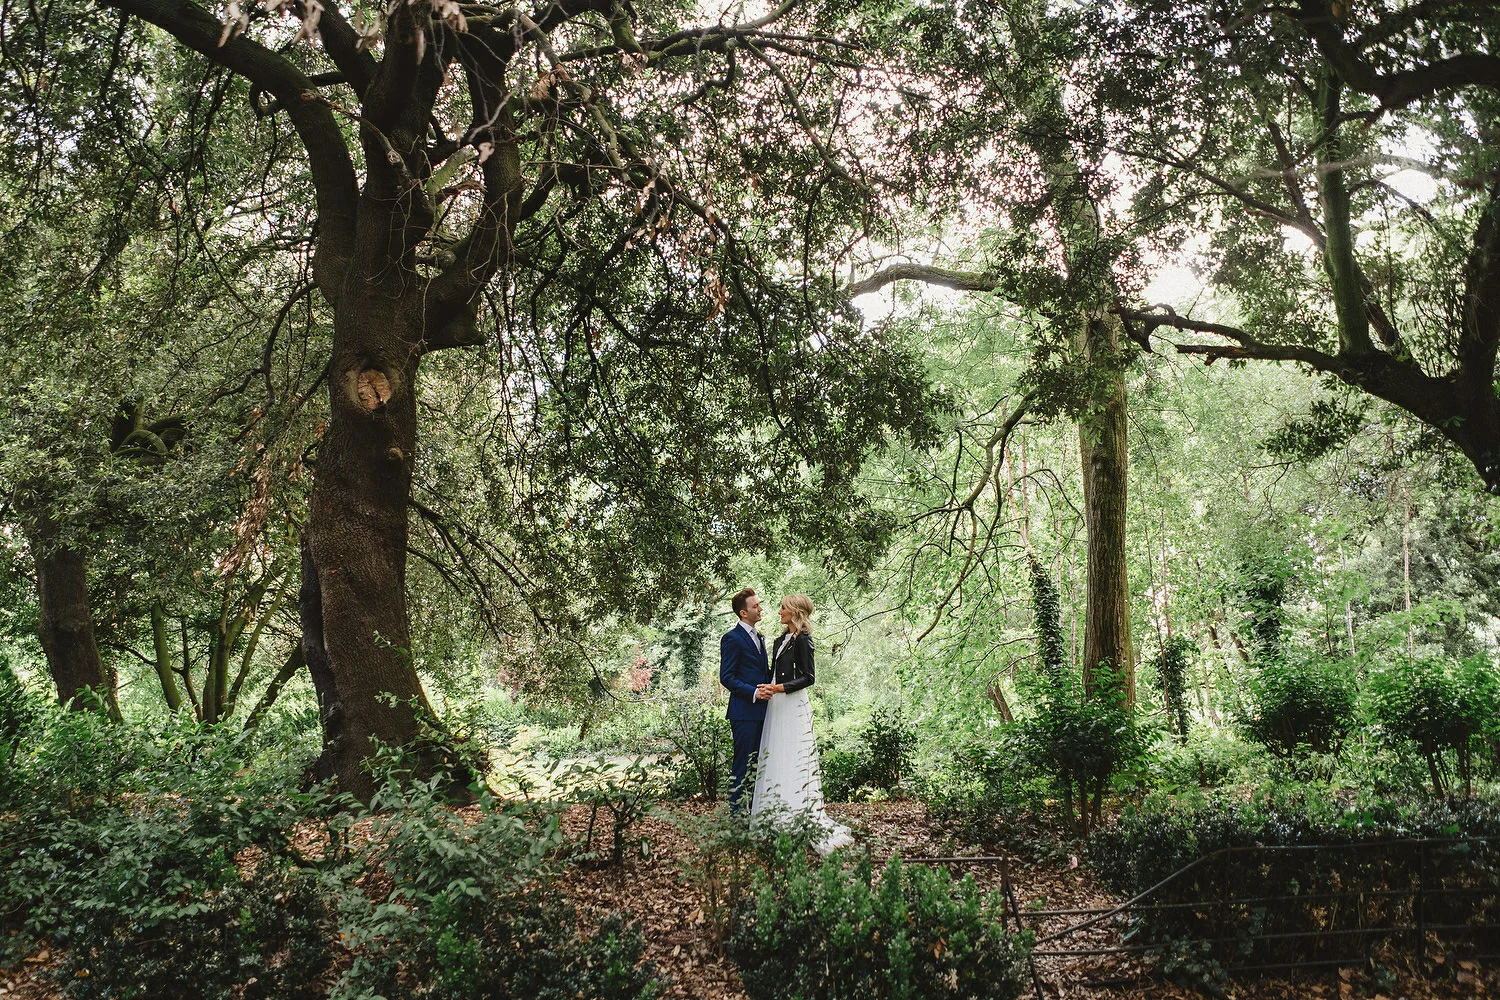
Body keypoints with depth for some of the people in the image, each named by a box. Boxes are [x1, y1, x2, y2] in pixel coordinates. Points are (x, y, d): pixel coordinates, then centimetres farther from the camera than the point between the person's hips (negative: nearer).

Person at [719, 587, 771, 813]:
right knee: (741, 763, -4)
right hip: (744, 711, -8)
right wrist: (753, 692, -20)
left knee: (758, 762, 12)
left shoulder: (758, 637, 18)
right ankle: (736, 810, 2)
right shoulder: (732, 638, -9)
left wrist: (770, 685, 5)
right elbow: (726, 677, -13)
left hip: (761, 710, 9)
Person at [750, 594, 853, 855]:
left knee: (793, 761, -8)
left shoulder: (802, 640, -10)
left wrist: (779, 688, -19)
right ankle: (776, 819, 14)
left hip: (793, 707, -9)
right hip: (776, 706, 9)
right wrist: (766, 690, 3)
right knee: (773, 760, 8)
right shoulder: (781, 639, 15)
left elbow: (808, 677, -14)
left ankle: (804, 820, -3)